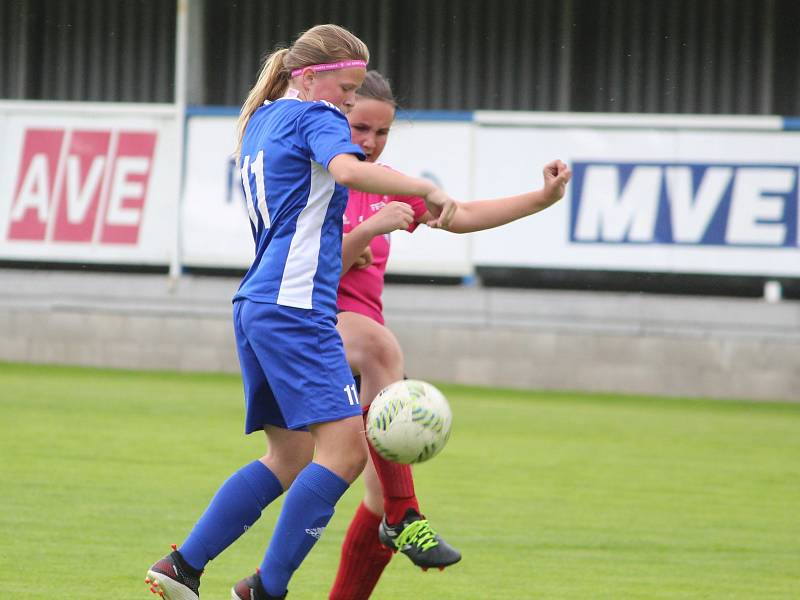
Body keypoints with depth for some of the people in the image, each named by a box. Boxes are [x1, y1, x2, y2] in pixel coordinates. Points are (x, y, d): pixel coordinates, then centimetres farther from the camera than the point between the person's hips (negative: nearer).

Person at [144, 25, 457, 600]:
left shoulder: (260, 122, 23)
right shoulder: (315, 116, -5)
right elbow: (348, 169, -27)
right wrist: (428, 190, -24)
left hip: (256, 306, 10)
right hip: (295, 305, -10)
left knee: (289, 457, 14)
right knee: (345, 447, -12)